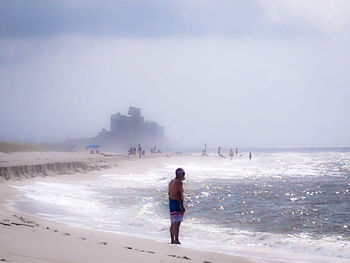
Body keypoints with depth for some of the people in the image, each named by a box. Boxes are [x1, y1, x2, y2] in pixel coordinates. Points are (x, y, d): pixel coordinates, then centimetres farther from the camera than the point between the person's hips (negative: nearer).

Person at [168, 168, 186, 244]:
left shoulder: (171, 181, 15)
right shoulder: (179, 182, -13)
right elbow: (180, 195, -17)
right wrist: (182, 206, -18)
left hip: (171, 202, 9)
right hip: (177, 203, -9)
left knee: (173, 223, 14)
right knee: (177, 223, -10)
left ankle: (172, 240, 18)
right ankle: (176, 240, -13)